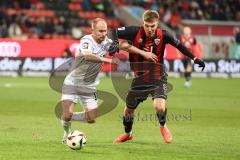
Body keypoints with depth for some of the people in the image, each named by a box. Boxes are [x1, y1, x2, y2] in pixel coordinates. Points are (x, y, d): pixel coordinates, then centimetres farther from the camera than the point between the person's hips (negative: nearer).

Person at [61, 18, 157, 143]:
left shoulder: (106, 42, -1)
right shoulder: (86, 40, -20)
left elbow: (124, 46, 9)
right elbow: (87, 56, -39)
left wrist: (144, 53, 5)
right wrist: (107, 60, -46)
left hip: (89, 86, 6)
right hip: (72, 83, -6)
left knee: (91, 119, -1)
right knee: (67, 115, -16)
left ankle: (69, 118, 26)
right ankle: (66, 132, 17)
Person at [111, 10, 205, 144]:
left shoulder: (163, 36, -16)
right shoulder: (135, 32, -17)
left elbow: (179, 45, -2)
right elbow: (115, 32, -10)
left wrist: (194, 58, -4)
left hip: (158, 77, -2)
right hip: (139, 77, 2)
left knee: (160, 106, -26)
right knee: (129, 109, 15)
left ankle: (163, 126, 10)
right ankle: (128, 134, 46)